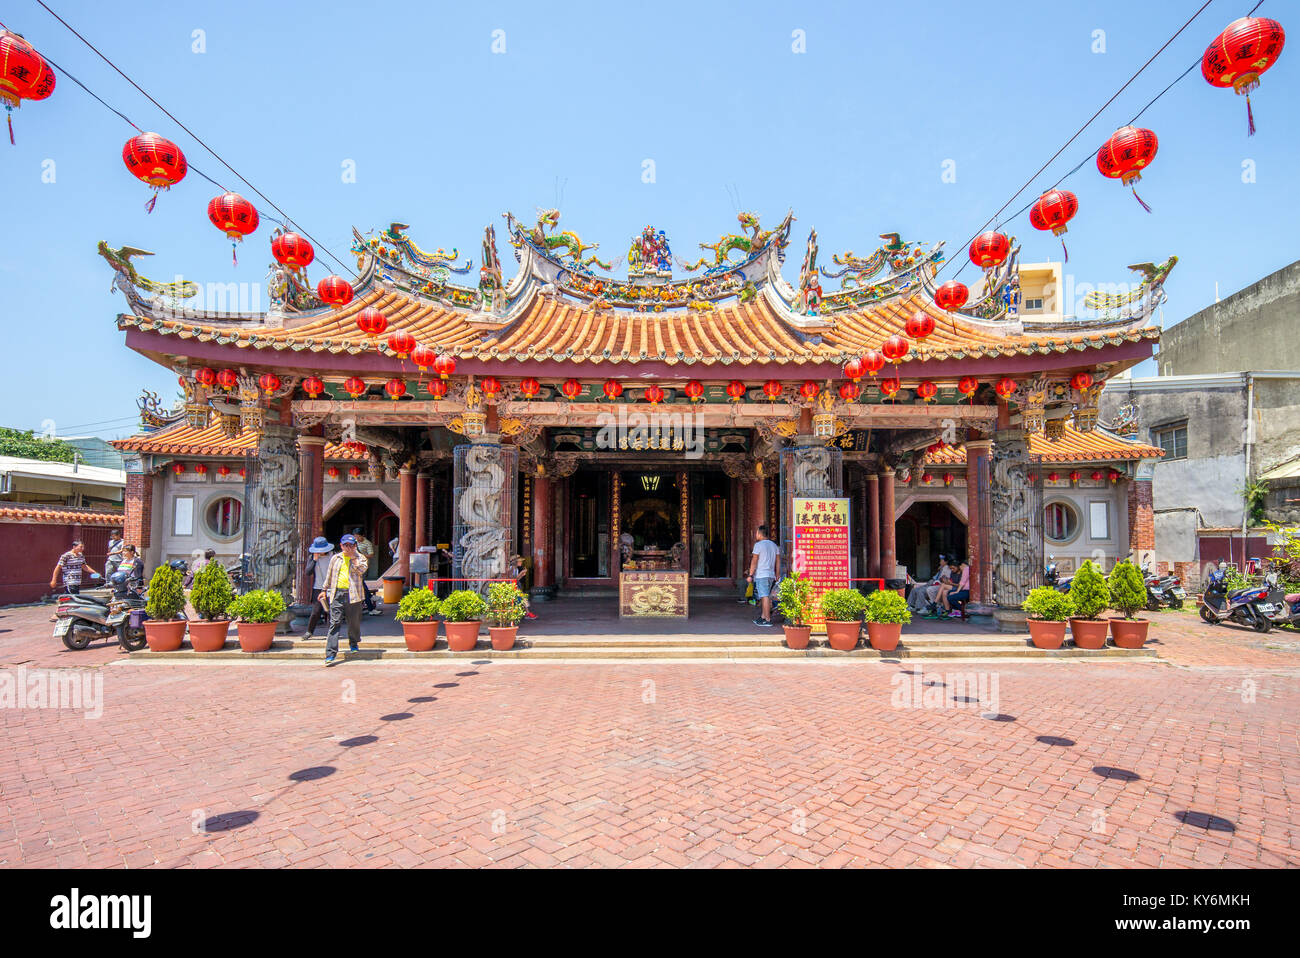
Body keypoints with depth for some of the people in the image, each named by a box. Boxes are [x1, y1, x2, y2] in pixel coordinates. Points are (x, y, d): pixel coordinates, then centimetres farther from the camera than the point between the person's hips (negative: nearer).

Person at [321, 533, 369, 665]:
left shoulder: (360, 558, 5)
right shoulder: (336, 558, 14)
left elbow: (361, 570, -16)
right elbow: (329, 575, 23)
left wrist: (353, 557, -13)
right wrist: (324, 590, 23)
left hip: (353, 594, -1)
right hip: (337, 593, 1)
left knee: (354, 622, 9)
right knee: (335, 622, -6)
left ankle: (354, 644, 35)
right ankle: (330, 654, -7)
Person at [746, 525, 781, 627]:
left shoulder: (758, 545, -7)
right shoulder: (774, 545, 14)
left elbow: (754, 561, -11)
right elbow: (778, 562, 15)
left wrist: (750, 575, -7)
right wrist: (777, 576, 20)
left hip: (761, 575, -7)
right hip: (771, 575, 7)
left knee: (765, 597, -7)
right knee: (765, 597, 15)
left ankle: (768, 620, -7)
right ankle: (762, 617, 20)